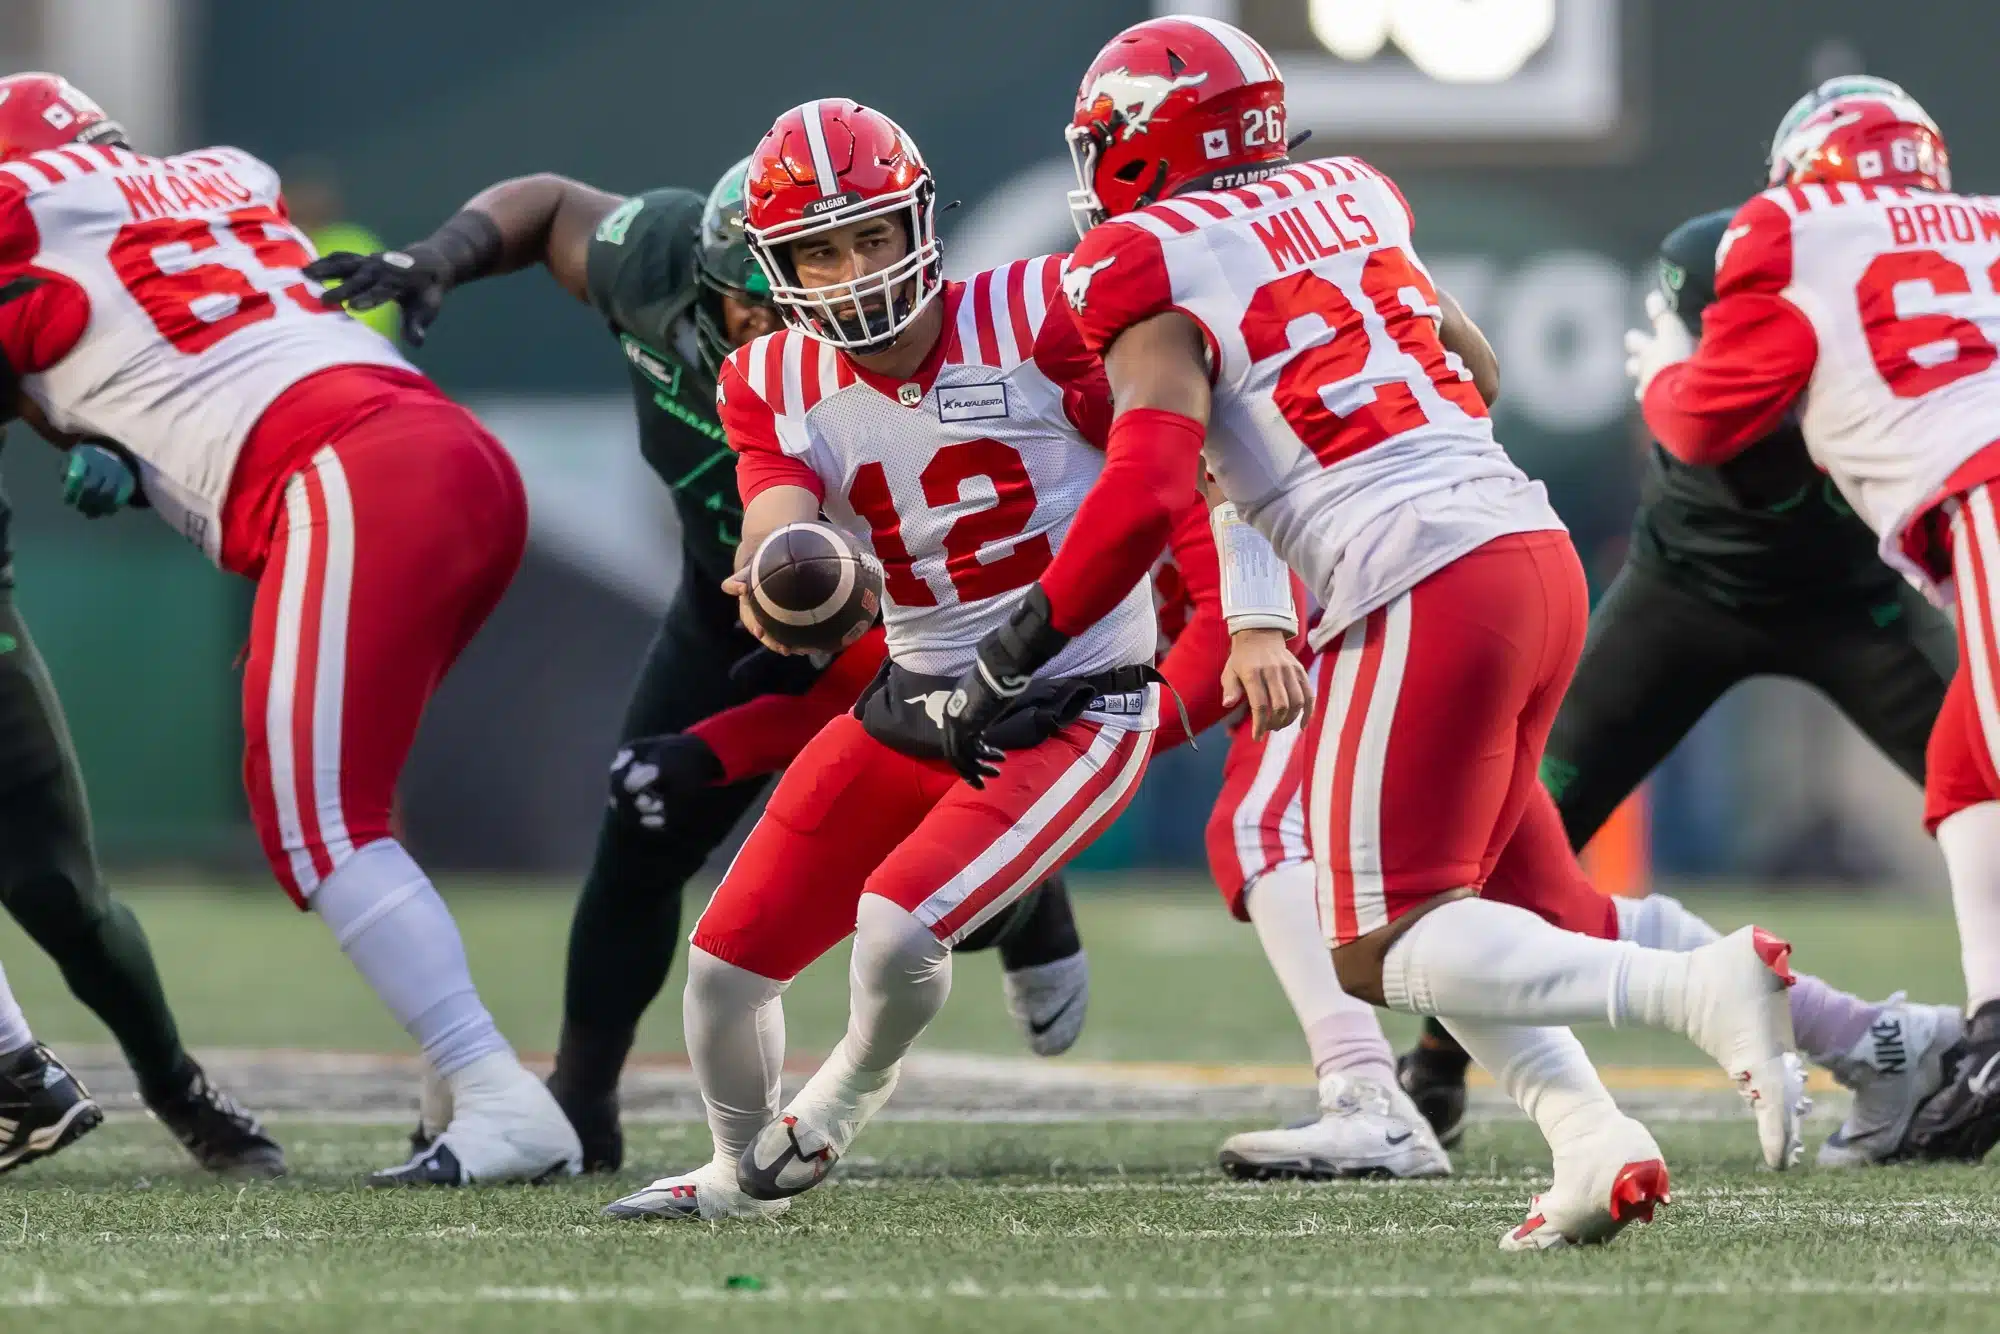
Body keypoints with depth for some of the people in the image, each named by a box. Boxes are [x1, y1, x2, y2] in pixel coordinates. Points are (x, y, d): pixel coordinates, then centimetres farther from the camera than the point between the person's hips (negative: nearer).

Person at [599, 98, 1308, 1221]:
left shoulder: (1034, 319, -16)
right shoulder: (780, 386, -3)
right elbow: (779, 529, -19)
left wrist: (1255, 623, -23)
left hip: (1076, 716, -5)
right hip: (916, 708, 5)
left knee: (899, 922, -25)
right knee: (728, 960, 4)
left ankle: (858, 1084, 11)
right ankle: (741, 1171, 34)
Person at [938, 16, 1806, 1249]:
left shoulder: (1155, 266, -1)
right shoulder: (1349, 198, 20)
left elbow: (1147, 489, -14)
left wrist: (1012, 659, -8)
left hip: (1425, 587, -8)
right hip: (1539, 549, 8)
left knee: (1378, 950, -4)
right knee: (1423, 910, 19)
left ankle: (1698, 987, -23)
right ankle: (1591, 1137, 0)